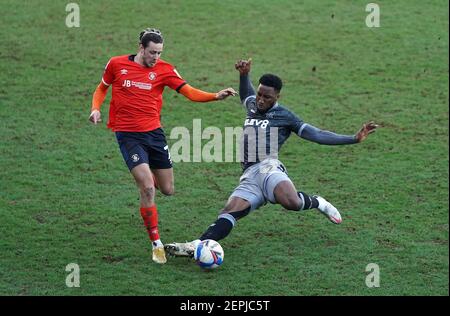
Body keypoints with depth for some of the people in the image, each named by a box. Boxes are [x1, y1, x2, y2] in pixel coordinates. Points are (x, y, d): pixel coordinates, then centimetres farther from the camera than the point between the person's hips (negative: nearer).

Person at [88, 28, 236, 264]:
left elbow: (190, 92, -8)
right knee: (148, 189, -16)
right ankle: (156, 244, -5)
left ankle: (145, 175, 48)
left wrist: (216, 96, -24)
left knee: (167, 190, 11)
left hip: (154, 132, 3)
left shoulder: (164, 70, -1)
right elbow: (102, 88, 14)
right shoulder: (117, 64, -2)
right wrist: (96, 109, -4)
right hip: (128, 135, -3)